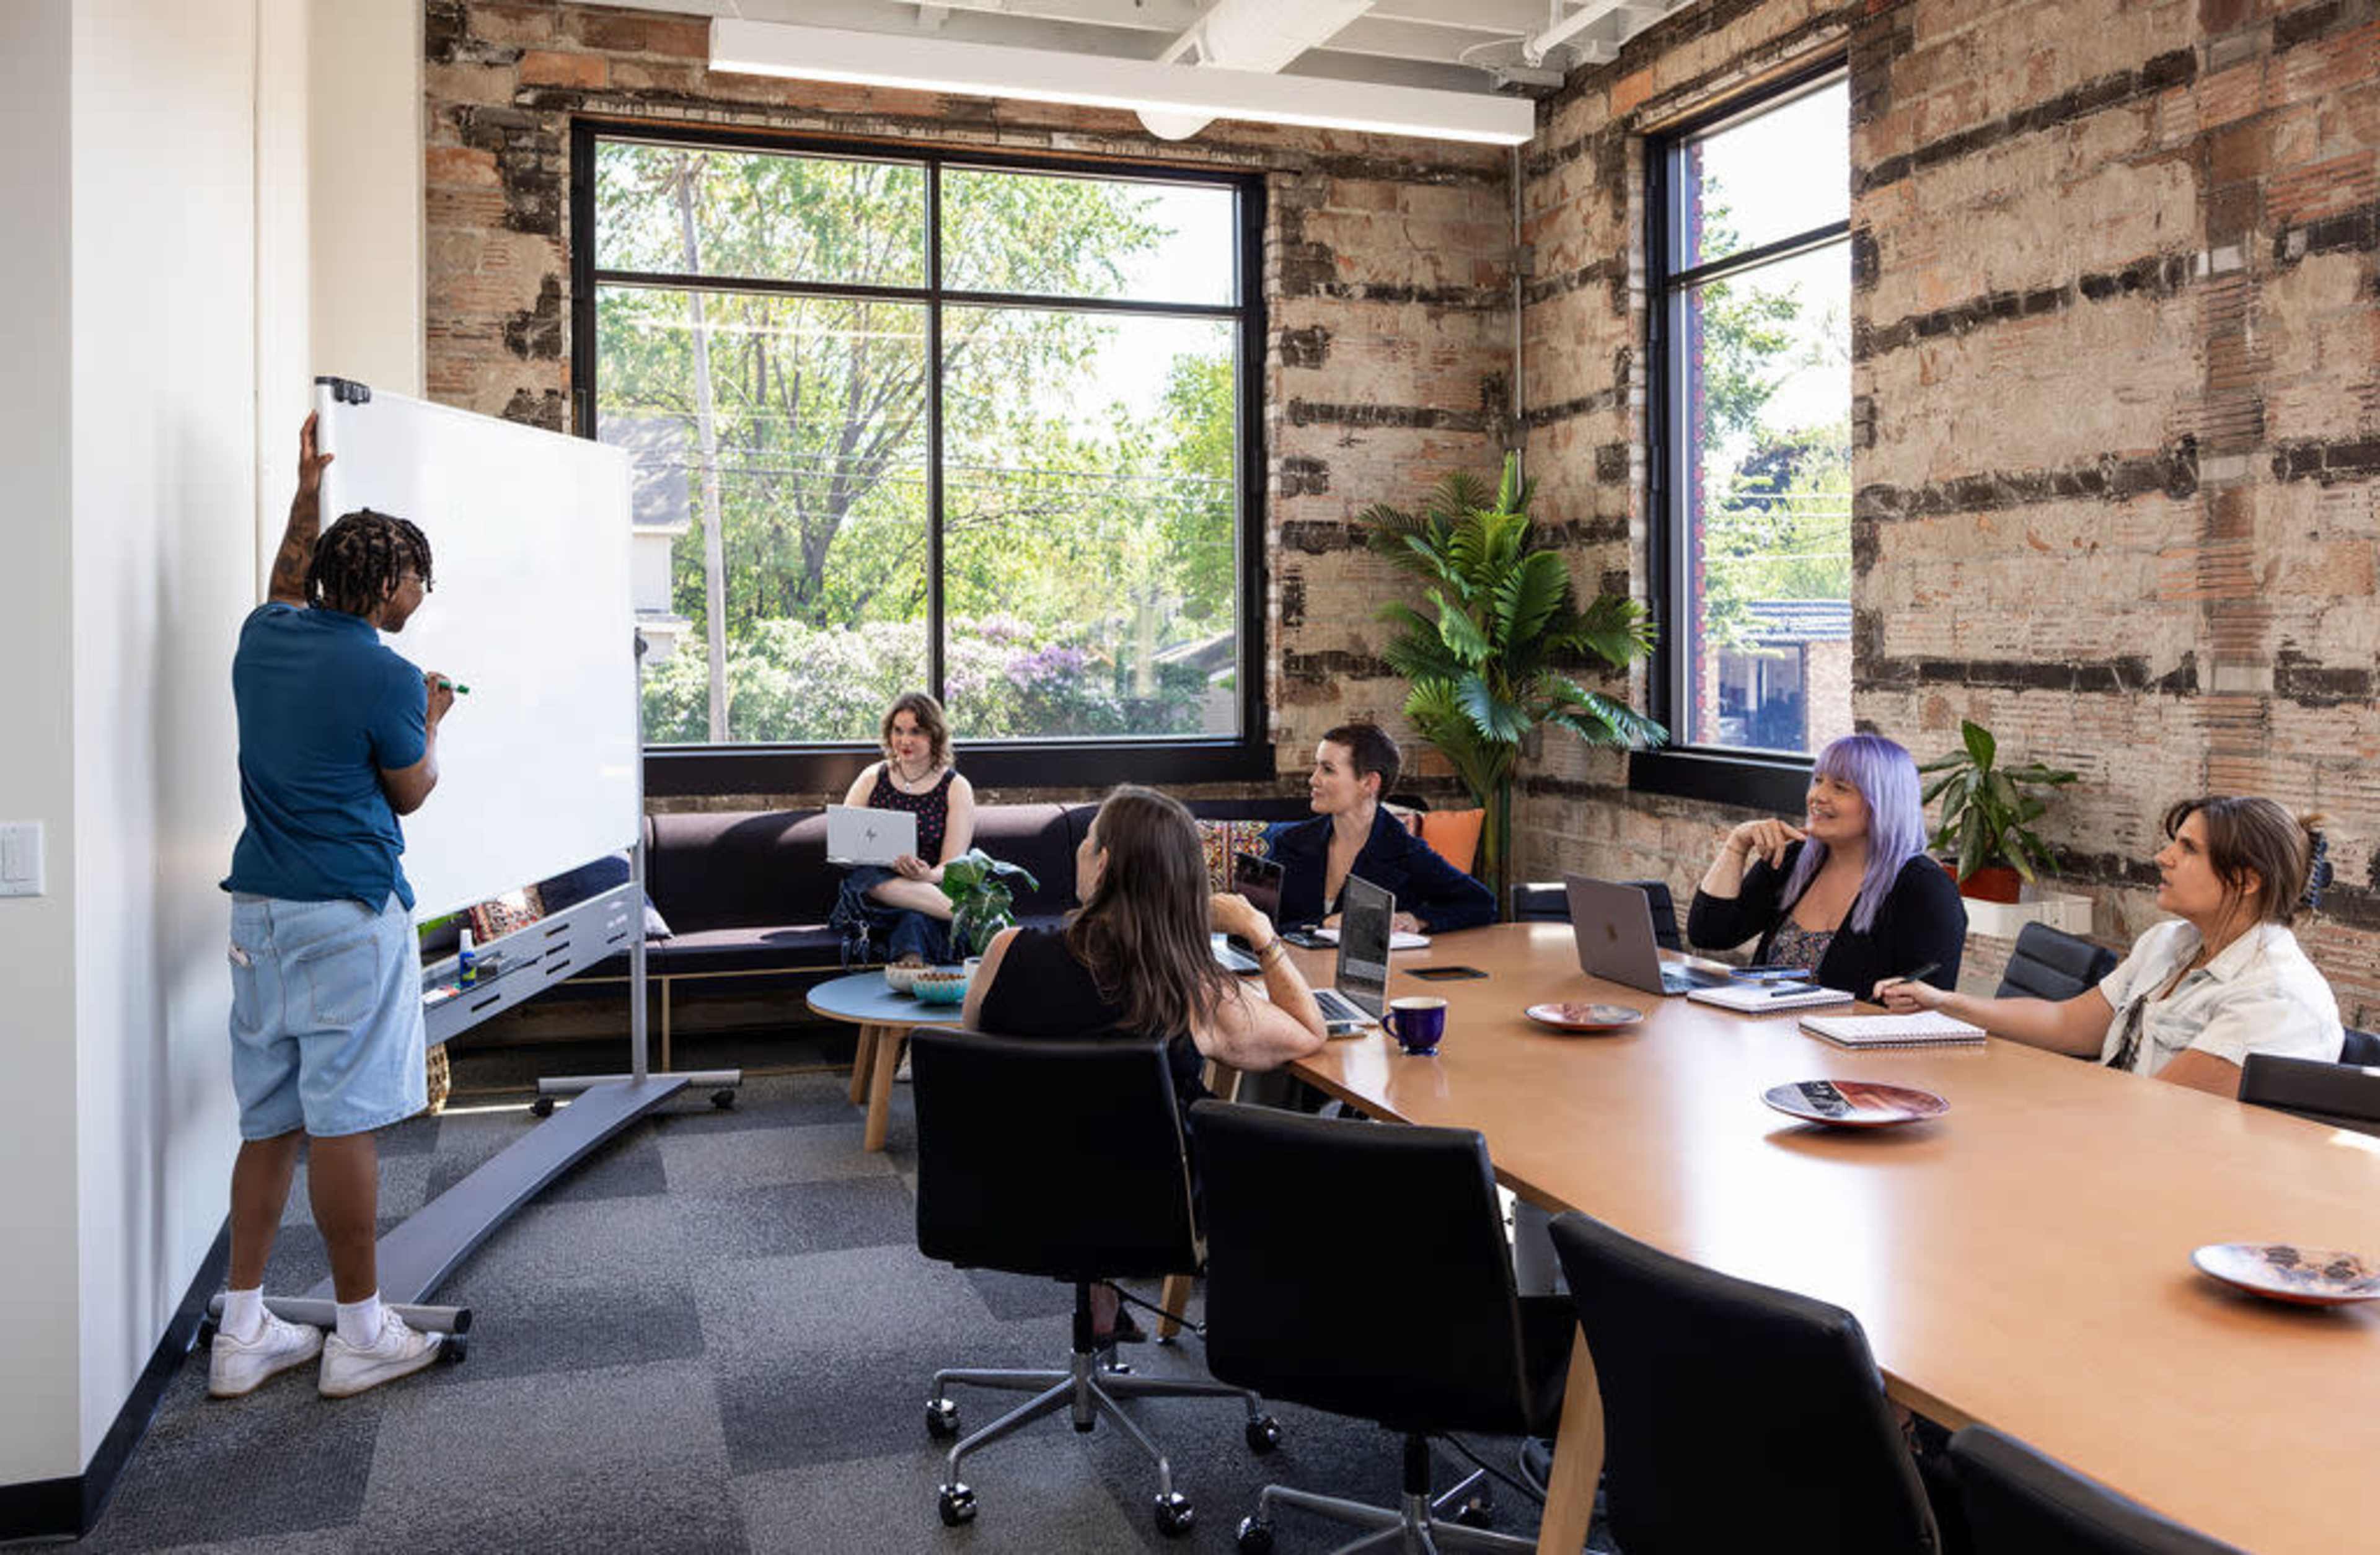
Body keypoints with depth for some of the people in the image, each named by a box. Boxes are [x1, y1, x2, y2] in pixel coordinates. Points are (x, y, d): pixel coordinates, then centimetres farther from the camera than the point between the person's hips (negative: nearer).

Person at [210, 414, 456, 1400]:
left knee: (269, 1123, 13)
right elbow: (411, 794, 2)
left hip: (261, 910, 8)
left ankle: (243, 1332, 18)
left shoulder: (264, 640, 8)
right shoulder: (384, 678, -13)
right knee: (344, 1123, -1)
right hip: (349, 916, -7)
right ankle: (360, 1334, 9)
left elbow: (288, 588, 33)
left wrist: (306, 495, 42)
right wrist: (431, 723, 20)